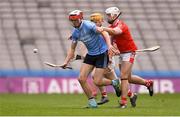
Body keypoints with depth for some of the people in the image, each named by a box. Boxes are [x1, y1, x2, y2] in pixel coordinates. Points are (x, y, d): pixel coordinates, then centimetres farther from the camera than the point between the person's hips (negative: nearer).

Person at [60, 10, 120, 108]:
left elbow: (103, 33, -26)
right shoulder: (75, 32, 2)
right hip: (90, 54, 7)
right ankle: (91, 101, 10)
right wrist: (66, 62, -1)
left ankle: (114, 83, 20)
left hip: (102, 53, -7)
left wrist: (109, 45, -42)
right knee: (81, 79, -5)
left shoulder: (88, 25, -20)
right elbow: (72, 49, 10)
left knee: (97, 82, -10)